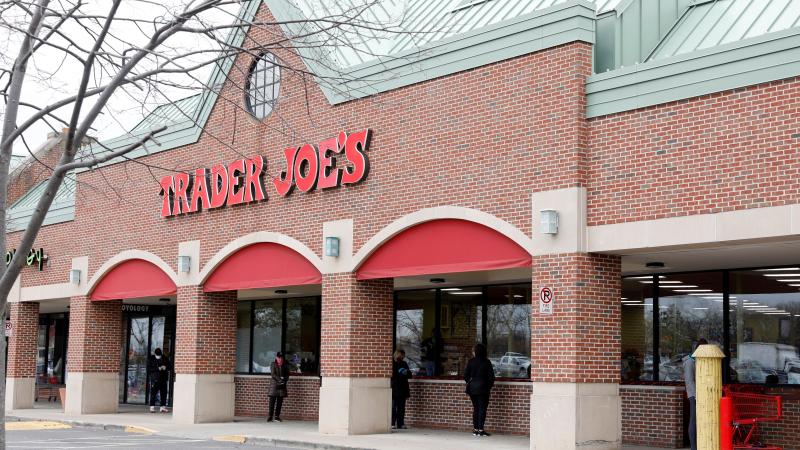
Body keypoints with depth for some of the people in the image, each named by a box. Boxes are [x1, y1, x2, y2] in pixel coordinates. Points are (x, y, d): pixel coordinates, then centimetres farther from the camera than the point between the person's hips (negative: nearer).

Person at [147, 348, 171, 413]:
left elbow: (170, 367, 11)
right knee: (153, 393, -7)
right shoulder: (151, 359, 1)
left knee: (163, 393, 4)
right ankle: (152, 407, -3)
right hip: (154, 379, -3)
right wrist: (158, 369, -18)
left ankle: (163, 407, 11)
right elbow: (149, 369, -8)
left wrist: (165, 367, -12)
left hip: (163, 379, 3)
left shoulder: (165, 358, 9)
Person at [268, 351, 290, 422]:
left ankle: (277, 416, 7)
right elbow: (273, 374, -7)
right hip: (274, 384, -3)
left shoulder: (285, 365, 10)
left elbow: (287, 375, 11)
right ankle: (270, 416, -3)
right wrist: (279, 379, -18)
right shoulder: (273, 364, 2)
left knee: (280, 401, 2)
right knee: (272, 401, -5)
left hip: (282, 385, 3)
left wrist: (284, 380, -8)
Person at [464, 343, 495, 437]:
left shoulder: (471, 362, -2)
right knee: (482, 409, 0)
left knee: (475, 408, 11)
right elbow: (491, 376, -5)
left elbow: (466, 375, 1)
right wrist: (489, 386, 7)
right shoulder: (486, 362, -6)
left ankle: (475, 429, 11)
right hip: (483, 389, -3)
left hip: (472, 388, 3)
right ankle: (480, 430, -4)